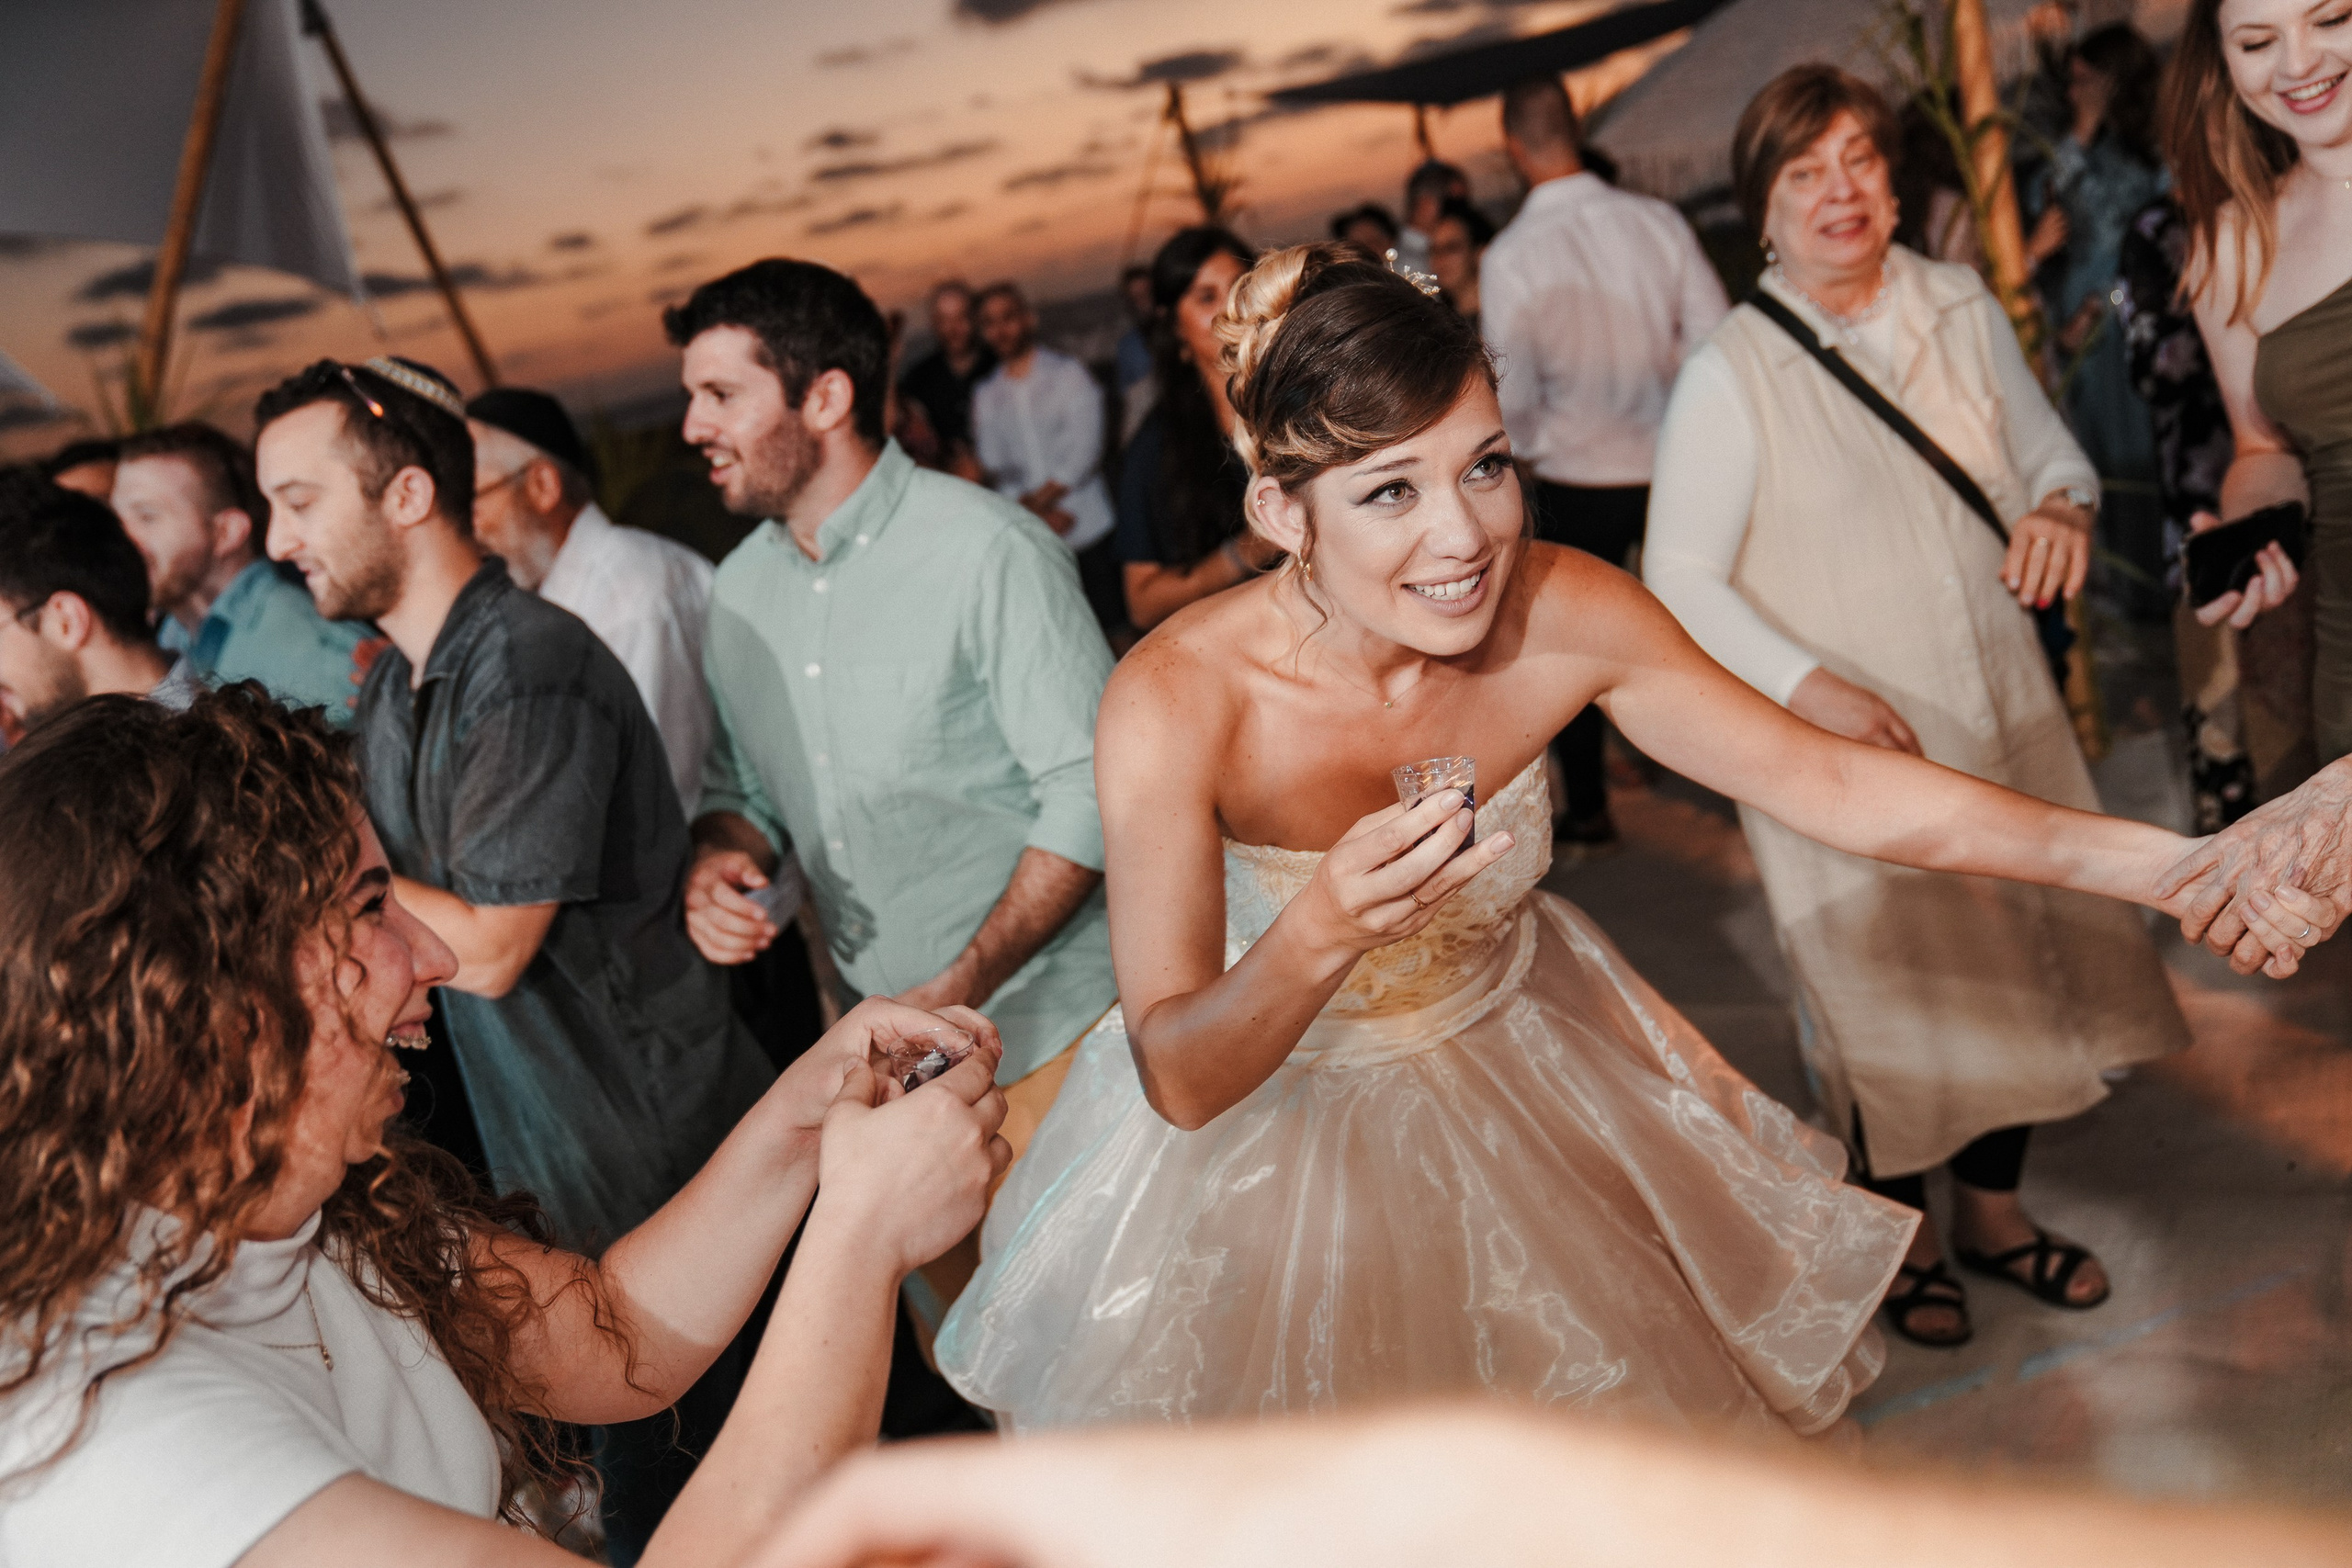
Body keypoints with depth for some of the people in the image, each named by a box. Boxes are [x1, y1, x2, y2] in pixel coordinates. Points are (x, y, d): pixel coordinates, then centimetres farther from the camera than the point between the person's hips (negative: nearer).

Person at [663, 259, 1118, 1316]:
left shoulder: (985, 549, -15)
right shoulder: (739, 588, 7)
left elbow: (1091, 795, -18)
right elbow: (741, 783, 18)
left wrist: (957, 992, -22)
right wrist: (719, 856, -6)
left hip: (1043, 1028, -6)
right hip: (884, 1034, 6)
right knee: (964, 1323, 16)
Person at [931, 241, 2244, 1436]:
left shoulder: (1565, 616, -25)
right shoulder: (1177, 703, -32)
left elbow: (1834, 784, -17)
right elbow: (1178, 1080, -29)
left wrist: (2160, 860, -21)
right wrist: (1322, 933, -48)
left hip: (1523, 1077, 3)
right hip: (1277, 1118, -3)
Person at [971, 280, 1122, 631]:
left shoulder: (1070, 374, 5)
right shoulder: (985, 395, 14)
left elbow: (1085, 452, -4)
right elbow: (993, 468, 9)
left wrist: (1035, 500, -9)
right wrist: (1038, 512, -7)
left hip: (1090, 530, -2)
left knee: (1113, 624, -5)